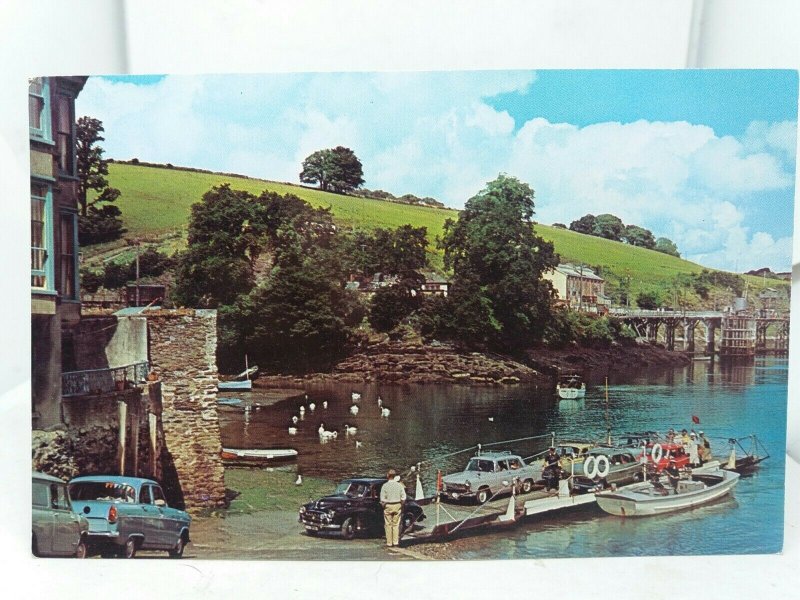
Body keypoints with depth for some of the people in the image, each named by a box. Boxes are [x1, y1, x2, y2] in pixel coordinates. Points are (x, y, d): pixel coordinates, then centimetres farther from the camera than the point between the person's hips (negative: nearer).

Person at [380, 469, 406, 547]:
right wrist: (401, 505, 12)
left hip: (388, 506, -2)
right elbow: (403, 497, -1)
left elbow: (383, 499, -10)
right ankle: (396, 541, 8)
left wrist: (383, 505, 6)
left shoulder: (385, 486, -9)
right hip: (397, 506, 2)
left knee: (388, 525, 6)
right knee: (396, 524, 10)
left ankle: (389, 542, 7)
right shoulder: (399, 485, -2)